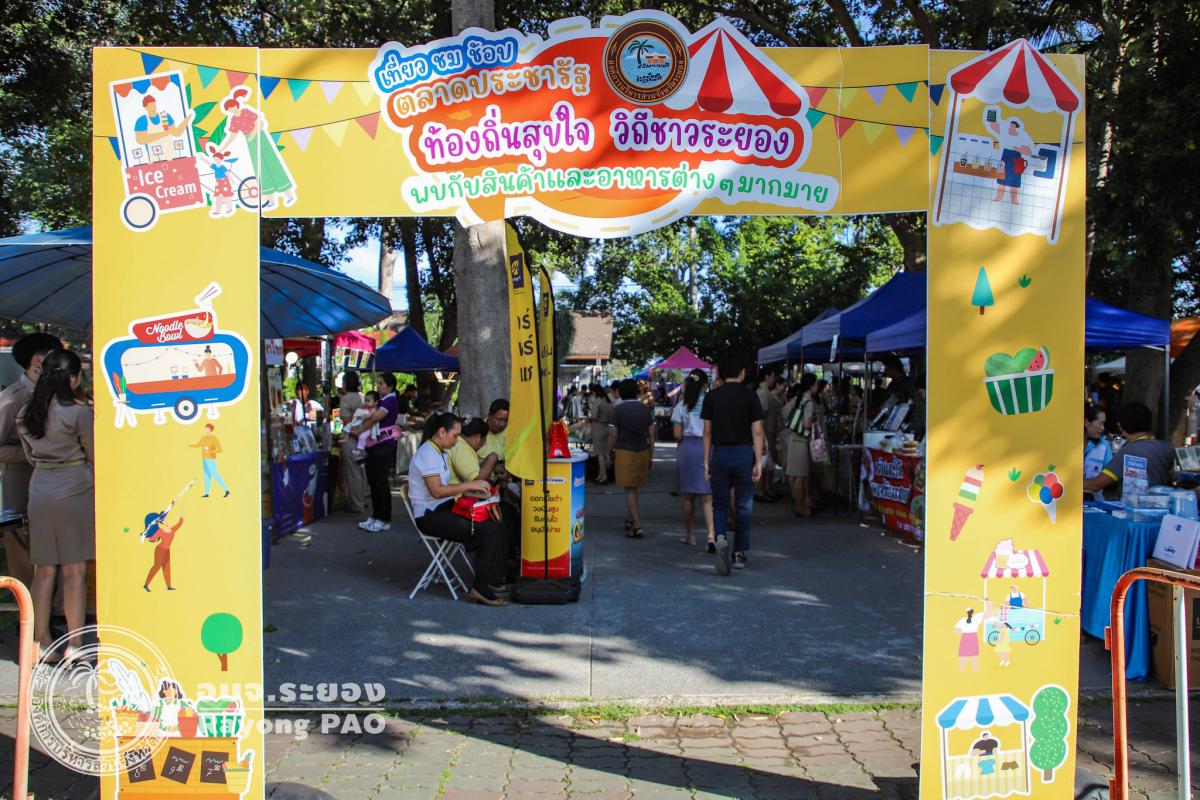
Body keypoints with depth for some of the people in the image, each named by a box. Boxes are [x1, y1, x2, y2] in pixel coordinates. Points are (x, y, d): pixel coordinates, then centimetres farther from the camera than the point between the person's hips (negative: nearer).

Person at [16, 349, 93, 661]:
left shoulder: (25, 414, 8)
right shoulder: (79, 413, -11)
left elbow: (31, 456, 20)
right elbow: (94, 457, -1)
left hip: (40, 491, 5)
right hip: (75, 490, -5)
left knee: (43, 570, 11)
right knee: (74, 570, 0)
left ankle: (42, 641, 17)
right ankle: (73, 644, 5)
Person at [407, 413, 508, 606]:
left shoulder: (440, 452, 19)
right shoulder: (427, 453, -13)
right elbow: (436, 491, -21)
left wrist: (469, 492, 8)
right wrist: (468, 485, -17)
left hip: (444, 510, 10)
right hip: (430, 516, -10)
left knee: (494, 528, -10)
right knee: (488, 532, -23)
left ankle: (490, 581, -8)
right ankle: (480, 589, -16)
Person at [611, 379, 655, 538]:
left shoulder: (618, 410, -7)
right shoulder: (646, 409, 3)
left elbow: (614, 435, -5)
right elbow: (651, 436, 6)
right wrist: (651, 457, 13)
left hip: (624, 452, -4)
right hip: (642, 452, 4)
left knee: (630, 490, -3)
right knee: (635, 488, 17)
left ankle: (637, 526, -10)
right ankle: (629, 520, 28)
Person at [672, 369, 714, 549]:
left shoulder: (681, 405, 0)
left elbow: (677, 435, -3)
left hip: (687, 447, 0)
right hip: (709, 447, 0)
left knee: (688, 496, 13)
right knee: (707, 497, 0)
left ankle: (690, 535, 21)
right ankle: (711, 535, -15)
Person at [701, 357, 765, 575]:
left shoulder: (711, 397, 2)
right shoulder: (750, 396, -1)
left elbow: (707, 432, 2)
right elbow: (757, 432, -5)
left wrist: (706, 461, 7)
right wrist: (758, 461, -2)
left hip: (720, 453, 1)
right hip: (744, 452, -1)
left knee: (720, 504, 10)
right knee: (743, 506, 10)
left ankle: (721, 539, -16)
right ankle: (739, 554, 15)